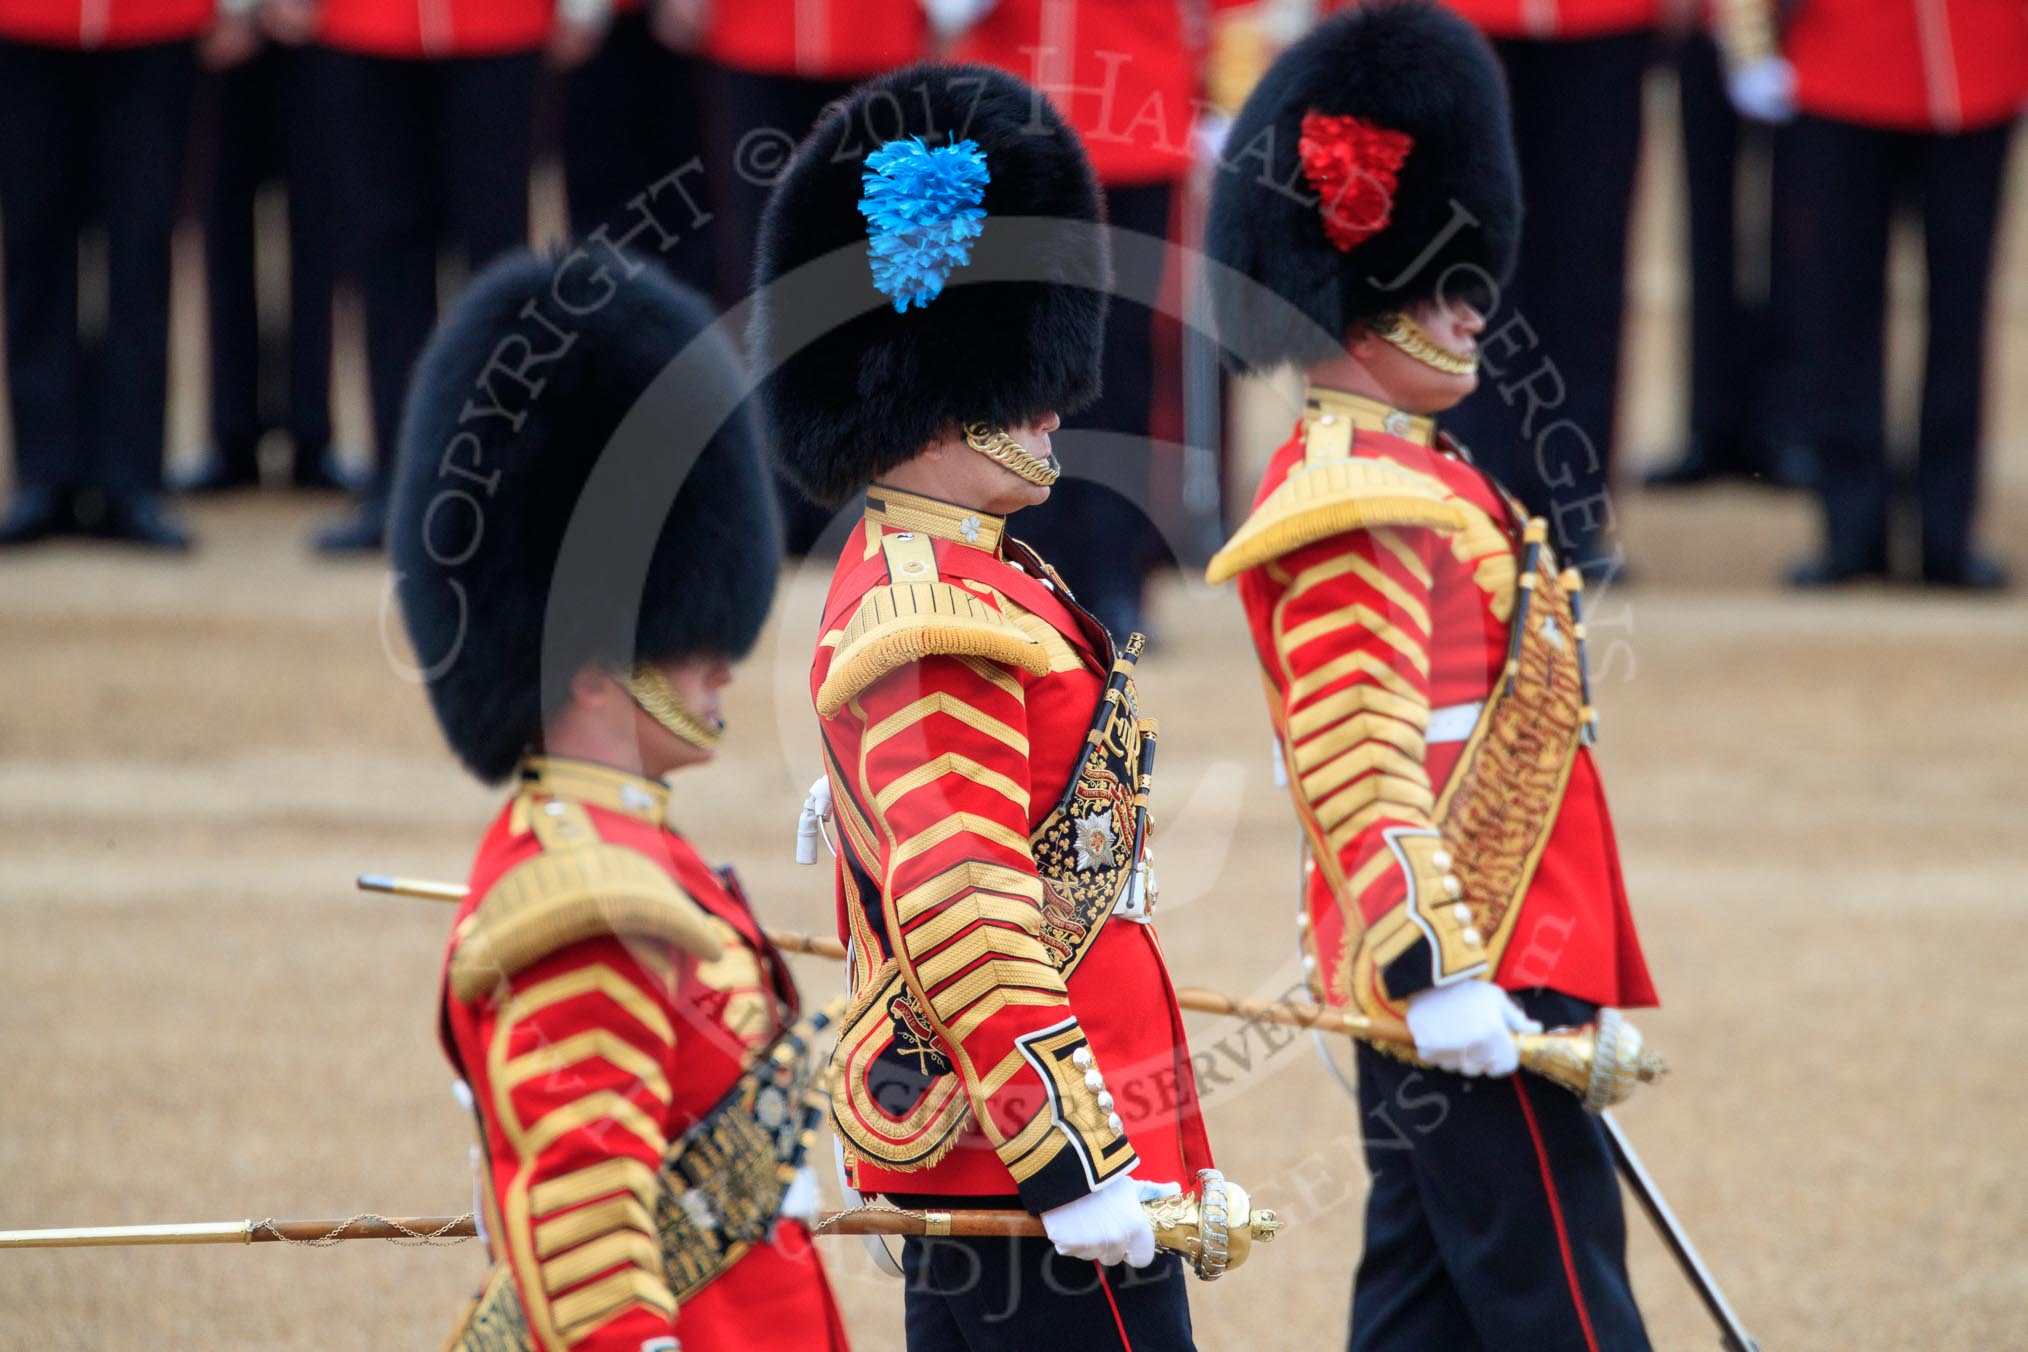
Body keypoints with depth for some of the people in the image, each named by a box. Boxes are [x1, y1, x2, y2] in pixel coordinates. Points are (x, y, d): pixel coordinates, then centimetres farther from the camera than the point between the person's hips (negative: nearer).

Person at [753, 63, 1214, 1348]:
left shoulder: (911, 579, 15)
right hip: (1028, 1145, -11)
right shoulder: (941, 619, -18)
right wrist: (1080, 1172, -23)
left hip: (958, 1144, 11)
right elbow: (966, 928, -23)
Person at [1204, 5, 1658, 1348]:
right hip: (1468, 977, -11)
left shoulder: (1413, 481, 18)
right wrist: (1438, 969, -30)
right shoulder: (1357, 505, -15)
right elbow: (1355, 761, -24)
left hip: (1457, 974, 11)